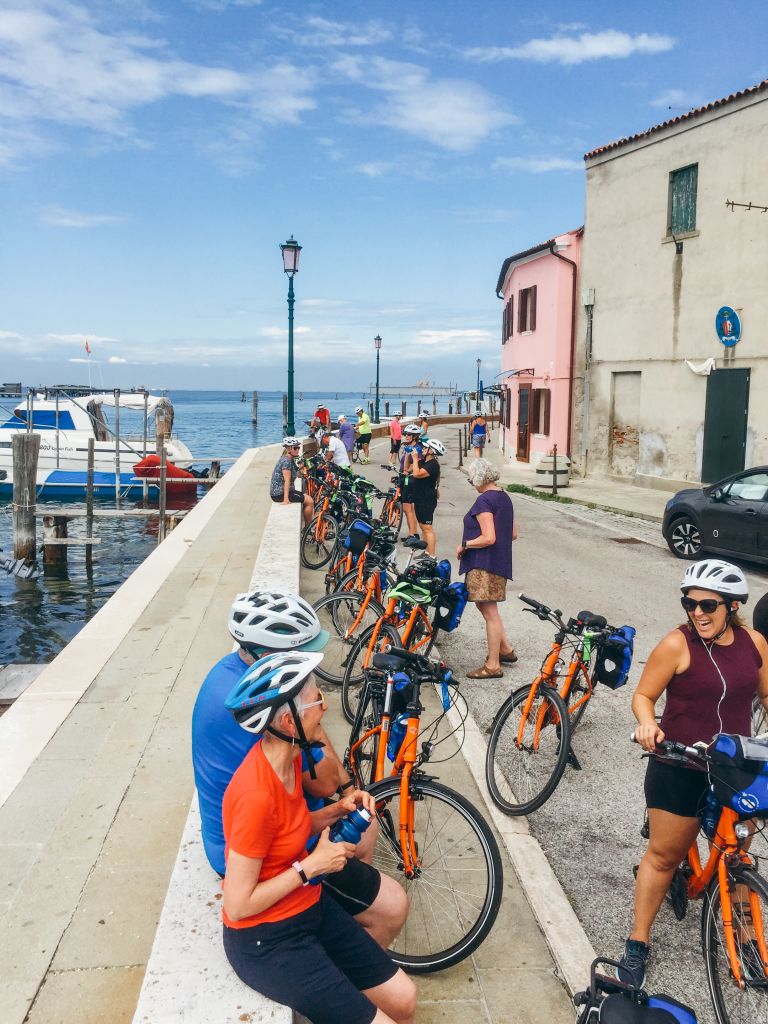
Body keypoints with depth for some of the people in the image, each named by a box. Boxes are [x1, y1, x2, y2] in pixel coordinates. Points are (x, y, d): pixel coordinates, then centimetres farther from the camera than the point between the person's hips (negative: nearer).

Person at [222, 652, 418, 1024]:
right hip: (265, 939, -8)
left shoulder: (288, 756, -5)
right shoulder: (256, 794, -31)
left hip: (310, 907, 8)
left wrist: (337, 811, -5)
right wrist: (312, 865, -19)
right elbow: (238, 906, -24)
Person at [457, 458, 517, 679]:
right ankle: (505, 649, 27)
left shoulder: (484, 500, -17)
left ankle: (493, 666, 4)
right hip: (501, 561, 10)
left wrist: (464, 545, -12)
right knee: (486, 607, 22)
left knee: (490, 612, -3)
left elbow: (488, 538, -24)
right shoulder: (504, 497, 12)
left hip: (484, 564, -10)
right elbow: (513, 534, 16)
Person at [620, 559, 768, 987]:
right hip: (679, 768, -3)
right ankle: (638, 942, 20)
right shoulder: (677, 644, -15)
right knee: (664, 855, 6)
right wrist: (648, 725, -30)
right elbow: (644, 695, -9)